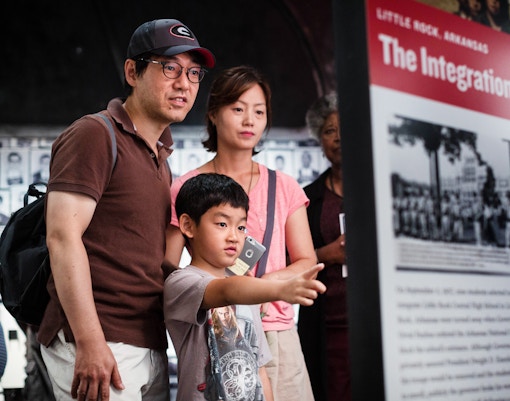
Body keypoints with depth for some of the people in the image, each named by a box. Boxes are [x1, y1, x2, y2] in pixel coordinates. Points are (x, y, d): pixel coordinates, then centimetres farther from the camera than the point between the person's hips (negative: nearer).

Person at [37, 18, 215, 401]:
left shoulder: (160, 158, 20)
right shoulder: (94, 135, -7)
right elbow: (62, 236, -16)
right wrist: (89, 343, -22)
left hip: (152, 347, 8)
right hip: (98, 345, -8)